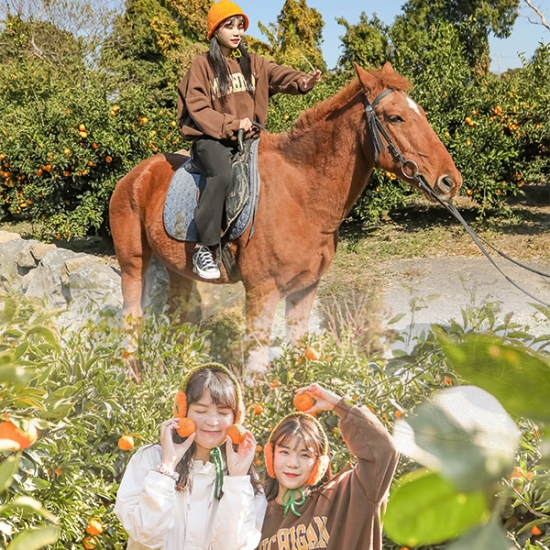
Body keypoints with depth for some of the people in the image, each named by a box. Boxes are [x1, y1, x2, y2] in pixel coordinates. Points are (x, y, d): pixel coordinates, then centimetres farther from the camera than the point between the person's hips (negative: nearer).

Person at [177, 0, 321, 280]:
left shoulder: (252, 63, 13)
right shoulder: (203, 64, 0)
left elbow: (278, 75, -5)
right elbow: (197, 108, -7)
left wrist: (301, 82, -26)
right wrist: (231, 124, -18)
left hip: (248, 136, 6)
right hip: (212, 138, -6)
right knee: (222, 175, -35)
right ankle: (203, 248, -30)